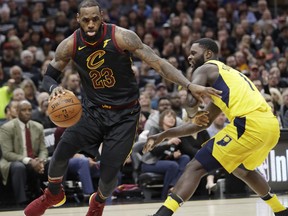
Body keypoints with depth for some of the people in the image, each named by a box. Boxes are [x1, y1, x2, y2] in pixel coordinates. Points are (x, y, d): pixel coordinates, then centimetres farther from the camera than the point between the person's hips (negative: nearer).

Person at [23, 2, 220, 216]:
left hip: (125, 114, -2)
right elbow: (48, 76, 2)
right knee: (63, 150, -19)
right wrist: (54, 88, -24)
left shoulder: (122, 37, -19)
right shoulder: (70, 45, -10)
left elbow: (158, 62, -17)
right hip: (93, 110, 2)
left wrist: (190, 86, -26)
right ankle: (54, 194, 12)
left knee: (110, 171, -8)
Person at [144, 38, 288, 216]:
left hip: (250, 124, -9)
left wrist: (195, 114, 7)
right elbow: (203, 124, 36)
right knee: (242, 169, 36)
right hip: (272, 126, 9)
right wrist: (164, 135, 33)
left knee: (195, 168, -7)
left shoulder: (205, 69, 10)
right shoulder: (227, 73, 35)